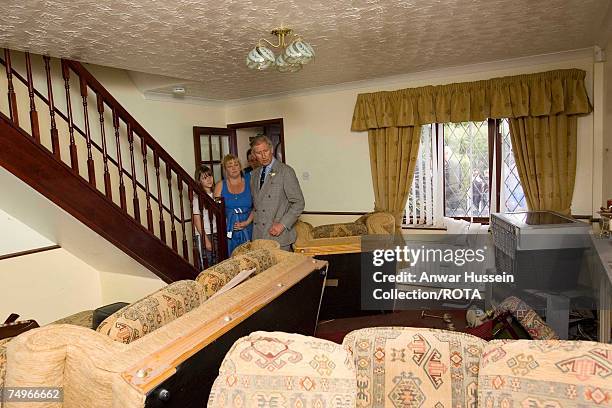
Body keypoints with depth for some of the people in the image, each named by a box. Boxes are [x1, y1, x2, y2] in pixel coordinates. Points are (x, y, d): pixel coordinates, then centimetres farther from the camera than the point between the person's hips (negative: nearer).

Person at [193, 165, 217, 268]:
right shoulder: (197, 197, -10)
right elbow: (197, 221, -11)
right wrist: (206, 240, -13)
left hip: (216, 233, 5)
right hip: (204, 235, -5)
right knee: (206, 266, 0)